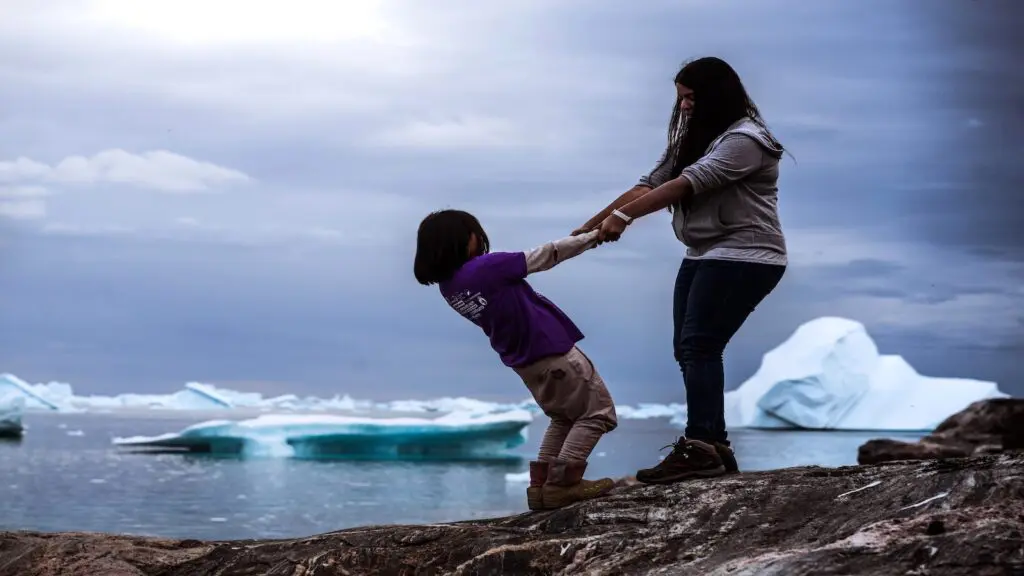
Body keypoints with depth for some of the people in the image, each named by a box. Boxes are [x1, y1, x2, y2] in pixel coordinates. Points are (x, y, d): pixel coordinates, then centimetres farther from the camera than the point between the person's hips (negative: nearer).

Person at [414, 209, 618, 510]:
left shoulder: (448, 285, -2)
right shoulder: (486, 267, -24)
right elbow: (543, 256, -15)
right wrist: (592, 236, -3)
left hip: (523, 360, 8)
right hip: (550, 349, -8)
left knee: (563, 418, 26)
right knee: (598, 413, 6)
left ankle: (540, 484, 13)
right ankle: (562, 483, -3)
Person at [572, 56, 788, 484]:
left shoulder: (745, 139, -14)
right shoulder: (694, 140, 16)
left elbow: (688, 184, -25)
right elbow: (652, 183, 8)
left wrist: (623, 216, -32)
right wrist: (593, 223, -3)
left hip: (744, 257, -10)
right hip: (704, 255, 10)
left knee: (698, 345, -17)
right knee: (688, 349, 5)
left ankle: (701, 448, -18)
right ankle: (713, 448, 9)